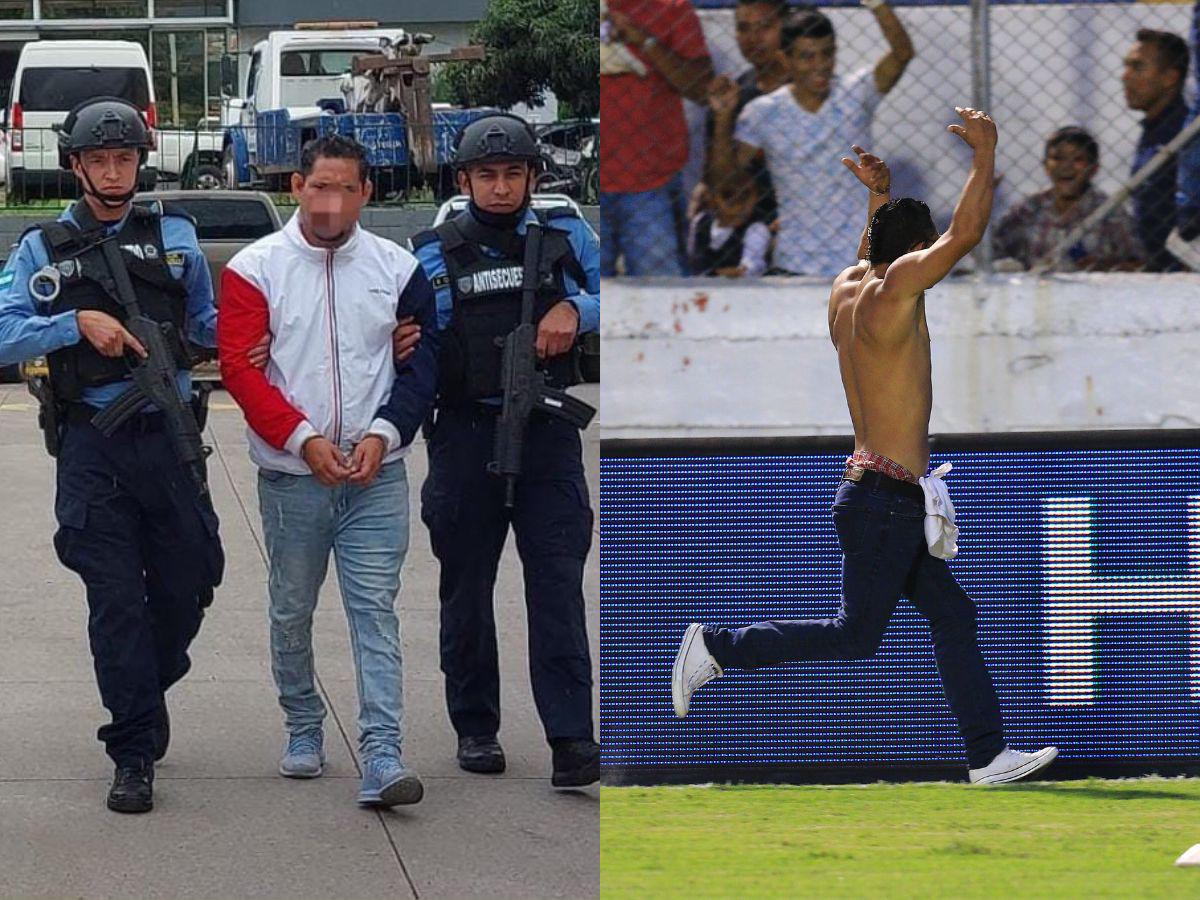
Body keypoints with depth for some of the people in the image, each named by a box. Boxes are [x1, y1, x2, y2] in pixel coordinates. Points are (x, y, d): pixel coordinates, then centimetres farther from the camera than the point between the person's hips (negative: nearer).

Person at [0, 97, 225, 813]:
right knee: (116, 599, -3)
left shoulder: (174, 235, 11)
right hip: (92, 444, -2)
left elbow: (205, 322, 18)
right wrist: (77, 323, -15)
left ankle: (145, 693, 33)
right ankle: (134, 754, 1)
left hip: (169, 432, 2)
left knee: (187, 583, 4)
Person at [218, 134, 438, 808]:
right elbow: (240, 366, -7)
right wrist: (304, 439, -17)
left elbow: (423, 363, 6)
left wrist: (383, 433, -10)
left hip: (376, 475, 0)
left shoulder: (399, 269, 5)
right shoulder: (256, 268, -1)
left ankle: (383, 759, -14)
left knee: (376, 610, -8)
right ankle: (304, 729, 30)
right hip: (290, 475, 0)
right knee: (293, 610, 11)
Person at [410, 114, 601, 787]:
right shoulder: (437, 253, 6)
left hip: (548, 434, -1)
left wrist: (575, 312, -9)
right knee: (468, 585, 8)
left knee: (558, 584, -9)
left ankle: (572, 736, -13)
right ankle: (475, 726, 21)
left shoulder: (565, 237, 7)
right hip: (467, 435, 1)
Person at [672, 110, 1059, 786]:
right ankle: (719, 648, 6)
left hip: (888, 499, 10)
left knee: (953, 615, 8)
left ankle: (988, 755, 7)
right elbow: (967, 232, -20)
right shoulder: (894, 291, -15)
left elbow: (875, 252, 35)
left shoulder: (850, 288, 9)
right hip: (886, 498, -10)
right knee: (856, 636, -1)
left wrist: (881, 196, 26)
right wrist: (985, 152, -10)